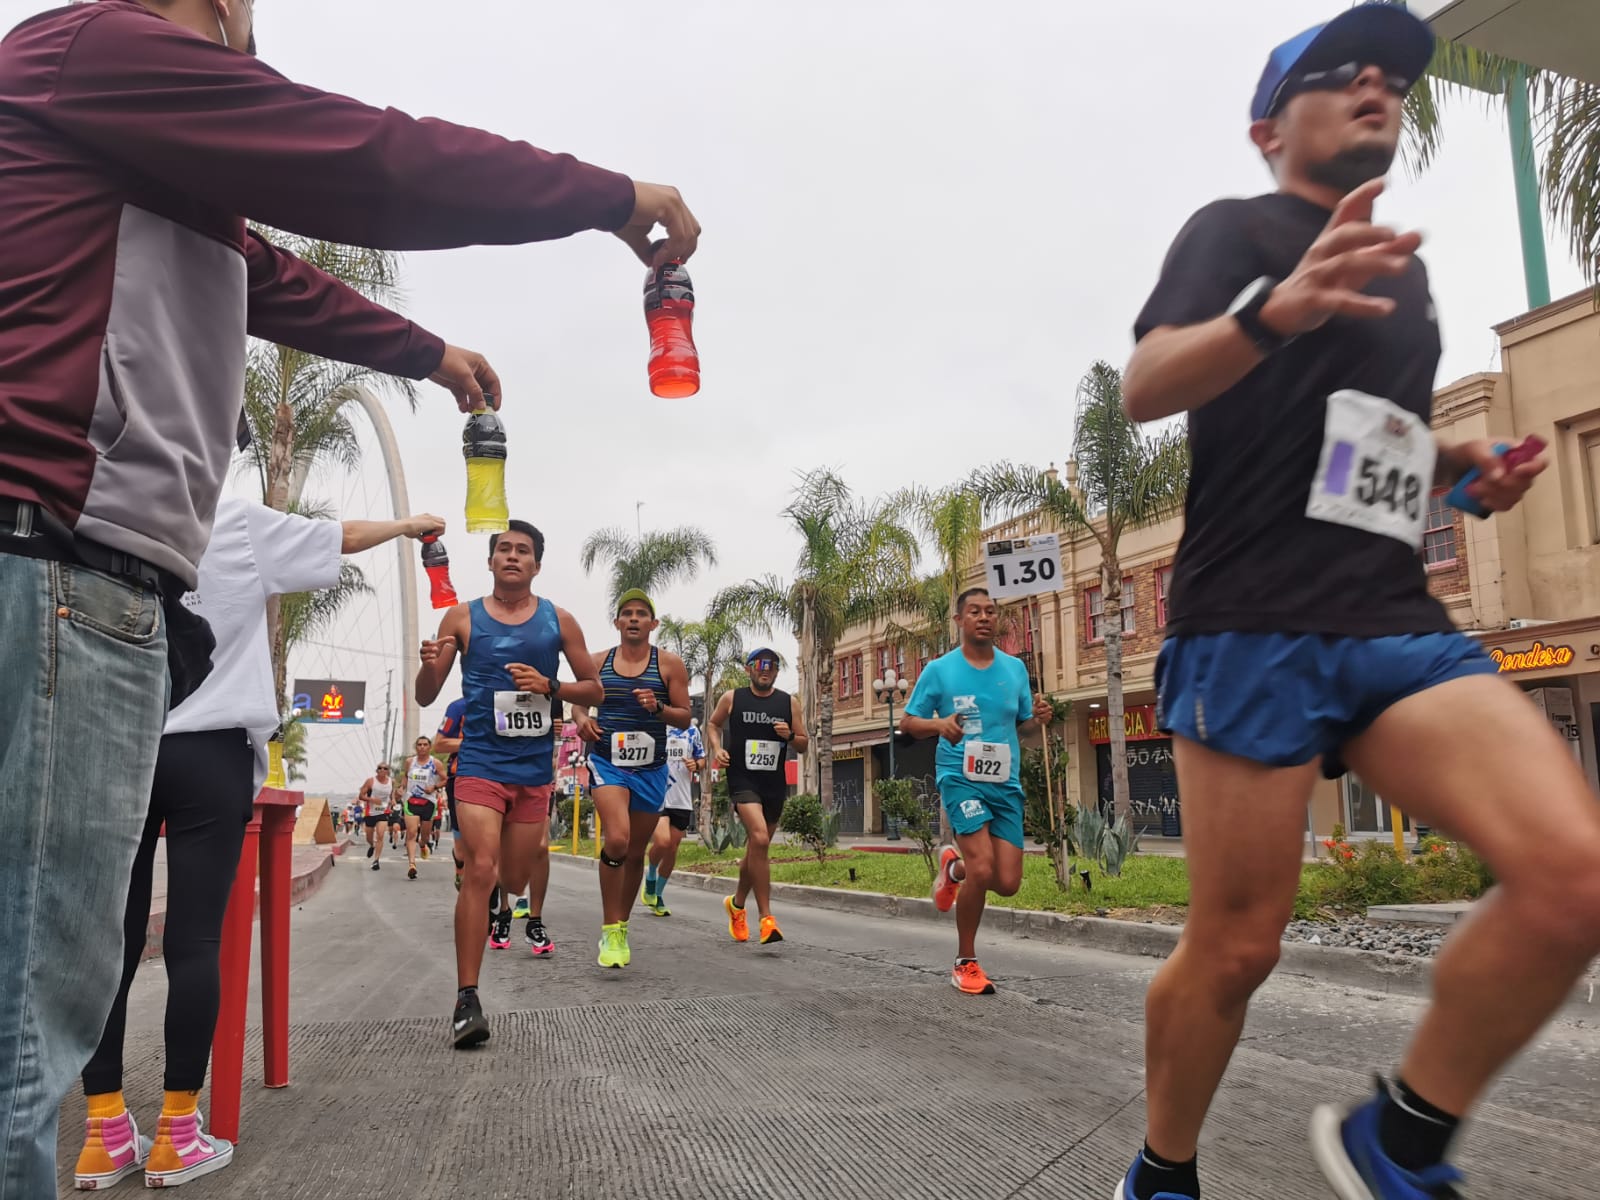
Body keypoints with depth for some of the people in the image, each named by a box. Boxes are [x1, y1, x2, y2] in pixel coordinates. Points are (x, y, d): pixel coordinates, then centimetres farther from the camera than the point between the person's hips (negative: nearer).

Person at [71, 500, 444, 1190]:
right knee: (193, 943, 0)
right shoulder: (238, 524, 0)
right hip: (207, 752, -3)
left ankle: (105, 1135, 12)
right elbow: (343, 537, 12)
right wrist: (411, 525, 29)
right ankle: (177, 1135, 6)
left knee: (113, 941, 6)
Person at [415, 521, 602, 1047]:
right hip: (481, 761, -2)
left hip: (535, 766, 2)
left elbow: (594, 690, 10)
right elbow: (426, 697, 6)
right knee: (480, 870, -16)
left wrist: (549, 686, -9)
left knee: (520, 876, 10)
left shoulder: (558, 620, 7)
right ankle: (467, 999, -13)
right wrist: (428, 666, -16)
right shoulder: (463, 618, 4)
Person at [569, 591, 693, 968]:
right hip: (608, 762, -1)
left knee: (636, 852, 12)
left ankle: (621, 926, 32)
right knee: (616, 840, -23)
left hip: (650, 769, 2)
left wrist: (657, 707, -18)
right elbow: (579, 701, 15)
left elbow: (684, 717, 2)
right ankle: (610, 930, -11)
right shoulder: (598, 662, 4)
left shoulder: (669, 664, 0)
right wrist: (582, 719, -8)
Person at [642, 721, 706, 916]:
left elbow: (702, 760, 18)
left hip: (682, 801, 4)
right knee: (662, 841, -23)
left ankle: (658, 896, 26)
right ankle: (650, 877, 8)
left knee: (672, 850, 8)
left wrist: (696, 765, -3)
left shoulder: (692, 729, 10)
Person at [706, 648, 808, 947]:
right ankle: (766, 918, -20)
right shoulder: (732, 698, 2)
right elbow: (714, 724, 18)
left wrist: (790, 736, -12)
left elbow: (804, 745, 9)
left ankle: (737, 903, 41)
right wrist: (717, 748, -1)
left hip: (775, 785, 4)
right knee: (759, 839, -24)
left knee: (756, 849, 16)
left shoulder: (790, 703, 6)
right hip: (743, 781, -4)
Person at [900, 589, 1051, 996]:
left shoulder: (1014, 668, 9)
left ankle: (954, 867, 33)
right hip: (961, 777, -4)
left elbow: (1022, 726, 17)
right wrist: (939, 724, -18)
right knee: (983, 868, -19)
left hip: (1006, 783, 4)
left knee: (1008, 883, -2)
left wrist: (1037, 717, -6)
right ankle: (965, 963, 3)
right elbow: (907, 723, 3)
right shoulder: (939, 670, 0)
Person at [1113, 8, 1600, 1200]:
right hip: (1254, 629, -6)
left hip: (1399, 622, 6)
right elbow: (1146, 387, -12)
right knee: (1235, 947, -5)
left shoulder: (1402, 270, 26)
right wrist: (1276, 309, -31)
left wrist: (1465, 466, 15)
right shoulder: (1235, 229, 5)